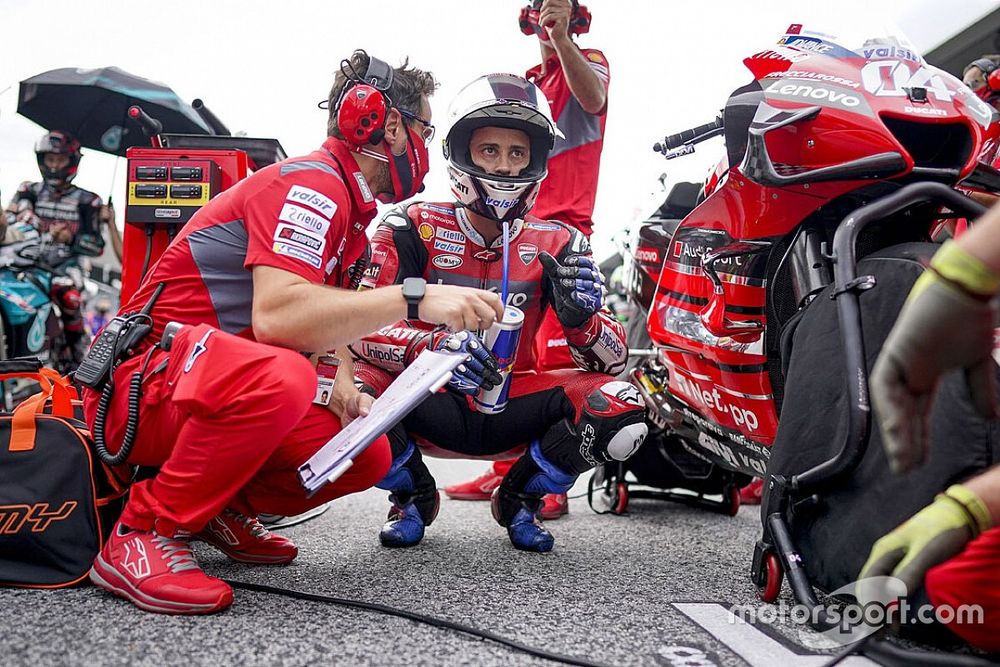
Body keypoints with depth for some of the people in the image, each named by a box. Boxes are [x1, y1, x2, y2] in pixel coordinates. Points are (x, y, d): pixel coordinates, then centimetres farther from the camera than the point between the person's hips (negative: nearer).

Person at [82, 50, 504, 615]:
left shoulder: (352, 216, 13)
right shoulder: (310, 182, -17)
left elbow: (325, 324, 15)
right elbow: (275, 316, -32)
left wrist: (343, 387, -6)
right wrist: (415, 298, -34)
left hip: (220, 383, 9)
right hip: (143, 379, -9)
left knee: (369, 456, -4)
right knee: (279, 378, -39)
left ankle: (221, 508, 13)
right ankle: (143, 533, -19)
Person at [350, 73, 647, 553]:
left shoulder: (555, 246, -3)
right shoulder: (414, 229, -9)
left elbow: (613, 358, -6)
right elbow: (360, 328, -18)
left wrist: (580, 318, -30)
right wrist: (432, 346, -38)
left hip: (509, 408, 2)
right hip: (428, 403, -1)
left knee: (621, 408, -22)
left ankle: (519, 500, 8)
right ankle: (413, 495, 4)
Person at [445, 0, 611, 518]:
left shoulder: (588, 61, 5)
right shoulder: (525, 83, 25)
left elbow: (592, 98, -21)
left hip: (563, 228, -8)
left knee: (557, 360, -15)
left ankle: (551, 483, -13)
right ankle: (505, 470, 17)